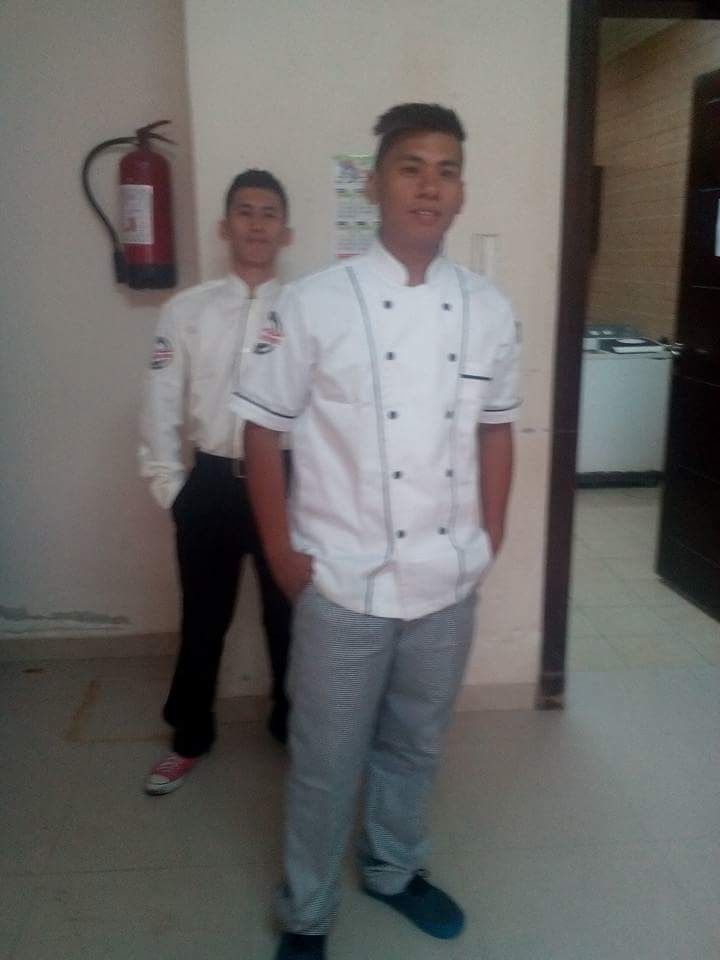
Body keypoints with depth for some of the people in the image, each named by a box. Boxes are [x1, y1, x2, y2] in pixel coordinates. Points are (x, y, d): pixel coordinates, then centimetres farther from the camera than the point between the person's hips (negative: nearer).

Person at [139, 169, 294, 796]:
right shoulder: (185, 311, 0)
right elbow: (162, 409, 1)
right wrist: (172, 490, 1)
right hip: (212, 484, 1)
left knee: (289, 614, 15)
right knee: (204, 619, 15)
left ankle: (291, 725, 39)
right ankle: (190, 738, 36)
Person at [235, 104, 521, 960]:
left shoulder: (488, 310, 1)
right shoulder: (314, 303, -11)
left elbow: (494, 430, 10)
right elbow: (263, 430, -5)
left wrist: (488, 540, 6)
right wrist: (283, 554, -6)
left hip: (448, 582, 4)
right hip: (343, 583, -3)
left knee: (415, 744, 22)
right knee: (326, 760, 12)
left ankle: (393, 868, 49)